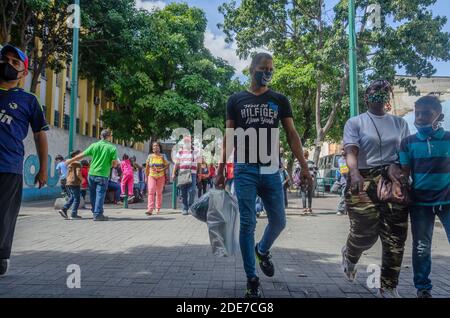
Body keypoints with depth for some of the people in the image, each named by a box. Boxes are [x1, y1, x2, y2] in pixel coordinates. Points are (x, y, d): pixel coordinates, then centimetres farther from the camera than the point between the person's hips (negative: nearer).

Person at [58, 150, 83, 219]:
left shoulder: (69, 164, 16)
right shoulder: (77, 163, -10)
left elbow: (68, 174, 20)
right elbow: (78, 173, -20)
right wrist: (81, 179, -4)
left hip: (68, 183, 8)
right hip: (75, 183, -8)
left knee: (71, 198, 19)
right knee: (76, 199, 0)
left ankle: (63, 209, 6)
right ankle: (73, 215, 0)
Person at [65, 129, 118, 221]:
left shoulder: (94, 145, 1)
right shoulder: (112, 148, -6)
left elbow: (81, 156, 6)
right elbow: (115, 164, -7)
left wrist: (70, 161, 20)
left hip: (92, 173, 3)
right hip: (103, 175, -3)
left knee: (93, 194, 16)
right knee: (100, 194, 0)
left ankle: (95, 212, 27)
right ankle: (98, 214, -2)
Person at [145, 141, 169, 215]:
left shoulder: (162, 157, 2)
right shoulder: (150, 156, 4)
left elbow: (166, 166, 6)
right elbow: (147, 168, 10)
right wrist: (146, 177, 9)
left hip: (161, 177, 0)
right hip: (151, 176, 0)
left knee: (159, 193, 8)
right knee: (151, 192, -14)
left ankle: (158, 209, 22)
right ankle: (150, 209, -20)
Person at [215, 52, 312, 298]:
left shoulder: (280, 100, 9)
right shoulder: (236, 100, 6)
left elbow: (291, 134, 6)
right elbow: (229, 137, 7)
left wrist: (304, 166, -2)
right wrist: (220, 170, 2)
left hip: (271, 170, 2)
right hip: (245, 170, -2)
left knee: (279, 221, 7)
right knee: (247, 224, -1)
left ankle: (263, 250, 39)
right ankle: (251, 278, 13)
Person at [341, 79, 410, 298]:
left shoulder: (400, 123, 17)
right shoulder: (355, 123, 5)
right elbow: (351, 151, -10)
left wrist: (394, 166, -10)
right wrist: (354, 172, -30)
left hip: (394, 183, 4)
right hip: (364, 182, -3)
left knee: (395, 237, 1)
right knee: (366, 233, -4)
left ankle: (388, 288, 17)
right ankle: (349, 255, 33)